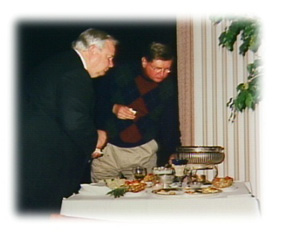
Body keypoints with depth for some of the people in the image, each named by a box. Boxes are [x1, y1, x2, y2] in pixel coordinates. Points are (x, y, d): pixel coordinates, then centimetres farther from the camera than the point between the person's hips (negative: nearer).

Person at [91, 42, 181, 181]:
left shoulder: (169, 87, 0)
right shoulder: (122, 74, -5)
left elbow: (170, 123, 2)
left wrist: (172, 153, -8)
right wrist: (113, 108, -18)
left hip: (143, 151, 1)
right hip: (108, 146, 0)